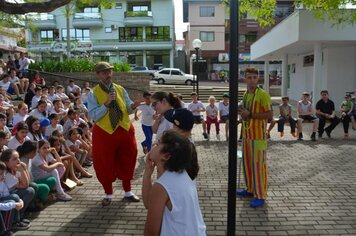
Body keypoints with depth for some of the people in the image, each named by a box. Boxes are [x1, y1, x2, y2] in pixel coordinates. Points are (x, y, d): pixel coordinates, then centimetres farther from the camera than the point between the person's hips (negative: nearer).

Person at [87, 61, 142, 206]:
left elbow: (128, 109, 5)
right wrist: (107, 103, -23)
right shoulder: (93, 94, -5)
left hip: (125, 130, 4)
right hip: (104, 133, -3)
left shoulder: (121, 89, 6)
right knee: (105, 164, 6)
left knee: (126, 161, 12)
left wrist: (133, 106, -18)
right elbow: (93, 115, -14)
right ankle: (108, 194, 26)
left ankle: (128, 192, 29)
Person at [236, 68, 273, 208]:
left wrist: (250, 115, -22)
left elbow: (270, 114, -19)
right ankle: (250, 189, 30)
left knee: (258, 165, -3)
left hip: (258, 136, -8)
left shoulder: (262, 94, -13)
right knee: (247, 163, 15)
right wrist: (242, 113, 6)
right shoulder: (246, 94, 12)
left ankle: (260, 196, 6)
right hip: (246, 134, 8)